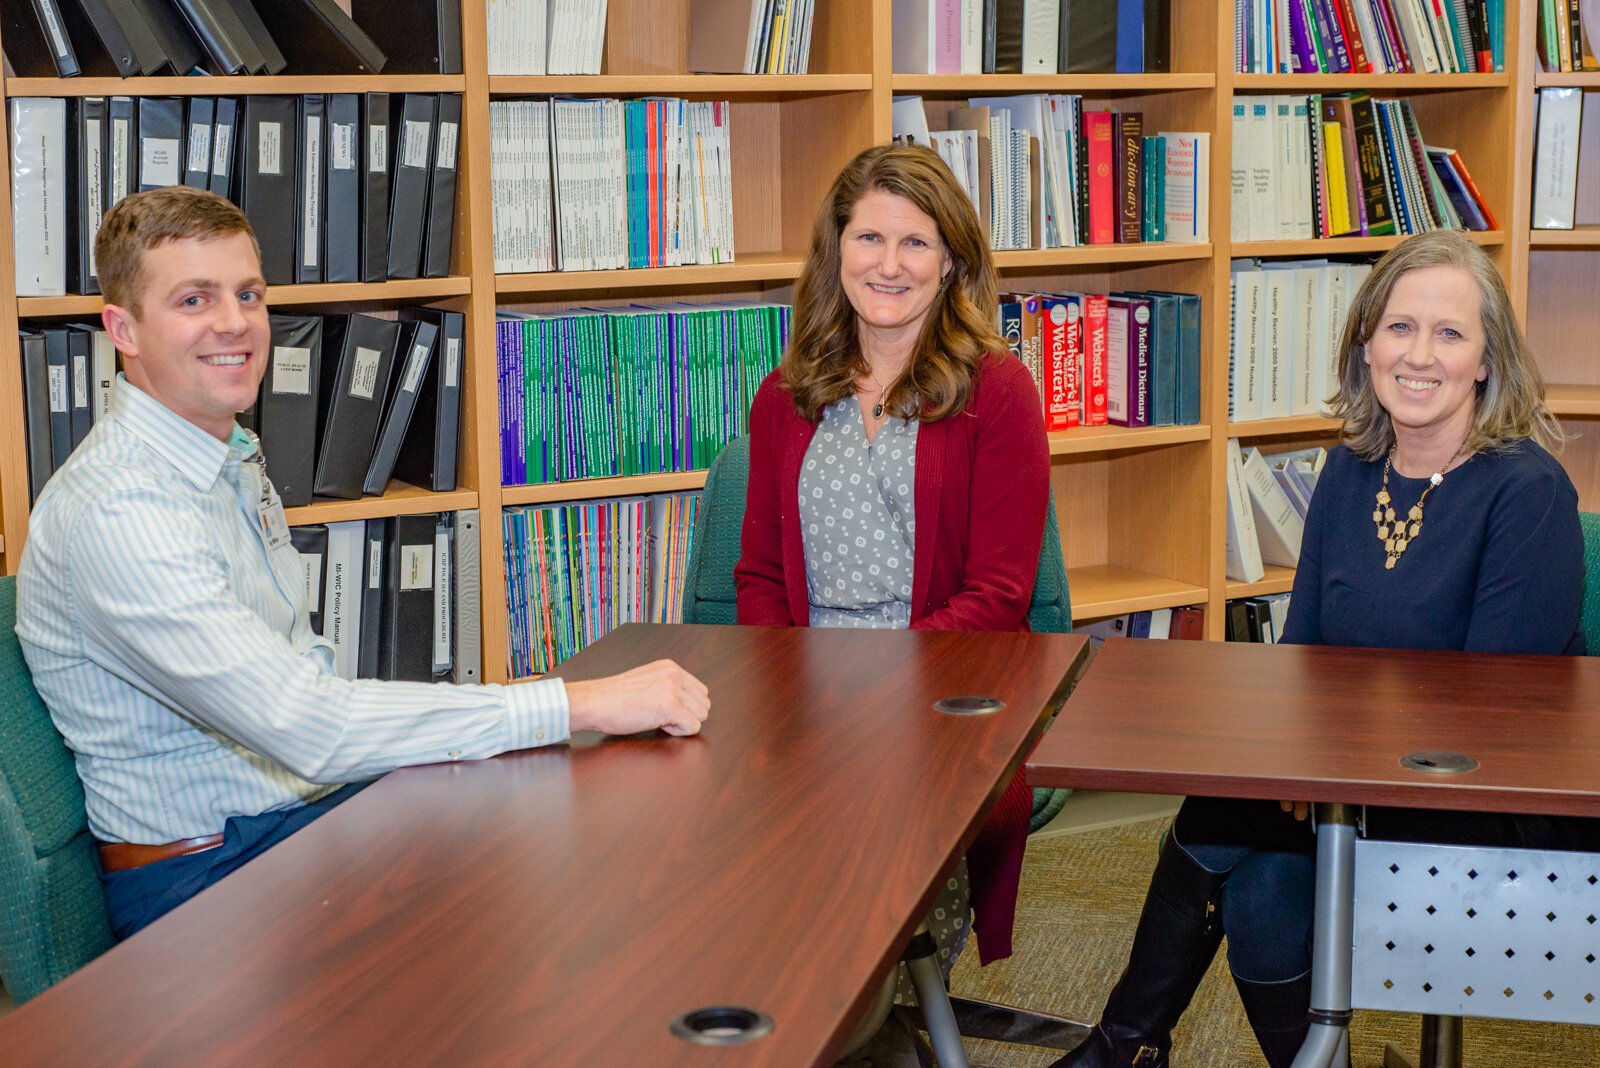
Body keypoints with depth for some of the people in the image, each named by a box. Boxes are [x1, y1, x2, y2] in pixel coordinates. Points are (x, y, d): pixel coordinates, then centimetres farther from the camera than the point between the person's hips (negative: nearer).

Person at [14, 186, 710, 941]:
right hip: (205, 872, -9)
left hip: (321, 798, 9)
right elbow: (302, 723, -30)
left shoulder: (235, 460, 11)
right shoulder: (116, 509, -22)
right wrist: (581, 704, -29)